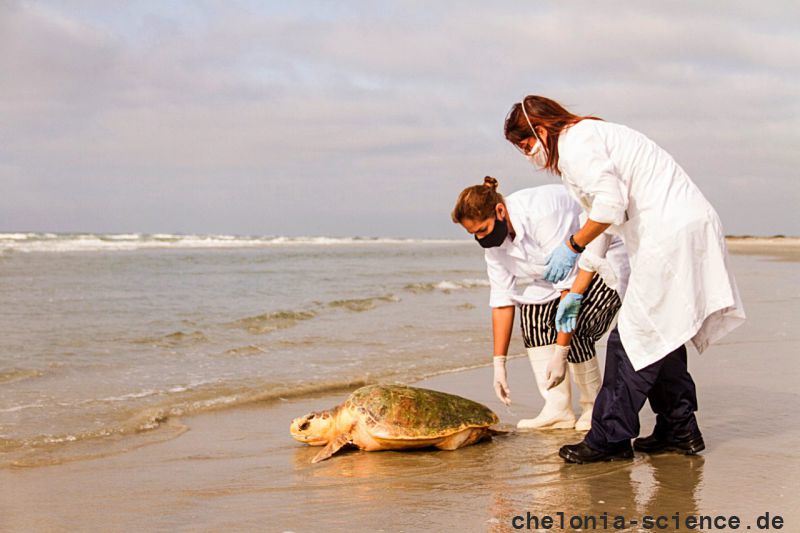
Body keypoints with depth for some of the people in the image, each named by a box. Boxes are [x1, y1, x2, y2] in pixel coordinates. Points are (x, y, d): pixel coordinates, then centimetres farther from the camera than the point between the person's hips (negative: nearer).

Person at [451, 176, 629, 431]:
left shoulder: (542, 214, -35)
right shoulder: (494, 239, -8)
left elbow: (569, 288, -35)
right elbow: (501, 301, -4)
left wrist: (561, 352, -34)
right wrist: (499, 363, -7)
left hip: (612, 261, -9)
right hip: (571, 268, 9)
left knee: (572, 328, -24)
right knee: (532, 312, -8)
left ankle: (595, 409, -4)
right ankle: (558, 410, -6)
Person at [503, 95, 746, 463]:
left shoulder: (575, 142, -7)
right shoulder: (592, 136, 25)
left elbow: (610, 205, -22)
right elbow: (600, 226, 28)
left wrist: (571, 246, -9)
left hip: (672, 235, -11)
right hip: (688, 229, 11)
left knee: (632, 338, -7)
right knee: (660, 335, 17)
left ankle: (610, 439, -2)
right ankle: (679, 429, 23)